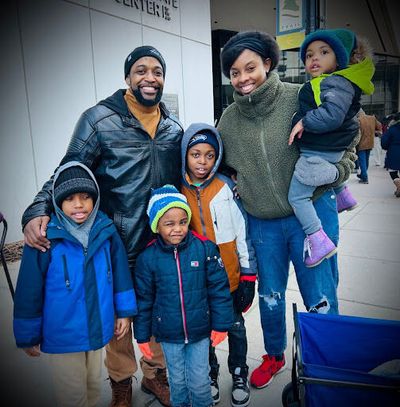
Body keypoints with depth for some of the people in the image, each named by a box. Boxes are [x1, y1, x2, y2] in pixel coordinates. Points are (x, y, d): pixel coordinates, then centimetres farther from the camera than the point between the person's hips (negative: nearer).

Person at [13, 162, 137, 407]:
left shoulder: (106, 230, -10)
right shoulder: (45, 238, -20)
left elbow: (120, 271, 2)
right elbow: (29, 291, -10)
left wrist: (124, 311, 6)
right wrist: (28, 336, -1)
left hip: (98, 329, 3)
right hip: (62, 335, -3)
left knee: (94, 386, 24)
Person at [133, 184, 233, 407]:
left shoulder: (205, 248, -14)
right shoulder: (148, 258, -11)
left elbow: (219, 289, -7)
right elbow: (144, 299, -2)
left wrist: (221, 324, -5)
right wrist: (142, 336, 4)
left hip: (200, 331, -1)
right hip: (169, 334, 1)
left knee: (200, 381, 15)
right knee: (177, 380, 21)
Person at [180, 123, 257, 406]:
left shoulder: (227, 187, -10)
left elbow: (243, 232, -6)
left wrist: (248, 275, -5)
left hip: (230, 276, -1)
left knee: (236, 327, 17)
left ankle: (239, 375, 42)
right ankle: (210, 375, 44)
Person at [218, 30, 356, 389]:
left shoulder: (300, 99, -12)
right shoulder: (229, 119, 0)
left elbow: (344, 152, -6)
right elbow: (226, 166, 17)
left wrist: (330, 172, -24)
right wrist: (236, 189, 2)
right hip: (262, 223, 4)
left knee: (321, 302, 7)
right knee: (270, 296, 19)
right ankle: (274, 356, 46)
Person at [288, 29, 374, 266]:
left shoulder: (336, 83, -20)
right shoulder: (324, 82, 11)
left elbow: (332, 116, -35)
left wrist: (304, 122, -24)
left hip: (318, 152, -11)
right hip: (332, 149, 11)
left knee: (297, 196, -6)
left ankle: (319, 241, -3)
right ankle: (343, 195, 54)